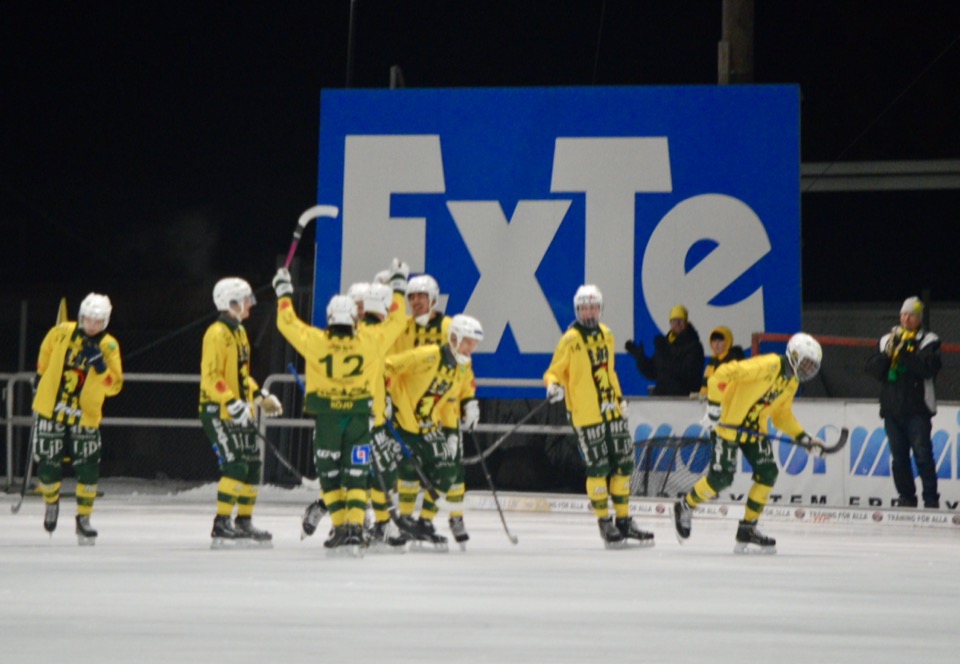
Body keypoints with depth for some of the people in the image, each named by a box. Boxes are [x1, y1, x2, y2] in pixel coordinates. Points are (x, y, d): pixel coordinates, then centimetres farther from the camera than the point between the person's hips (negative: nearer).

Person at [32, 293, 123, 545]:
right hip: (50, 409, 0)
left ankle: (83, 519, 10)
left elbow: (114, 386, -16)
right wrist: (40, 376, 23)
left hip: (85, 416, 0)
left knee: (88, 468, -6)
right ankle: (51, 504, 31)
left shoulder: (109, 347, -9)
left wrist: (100, 365, -30)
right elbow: (45, 354, 15)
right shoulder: (61, 333, -6)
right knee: (48, 466, 1)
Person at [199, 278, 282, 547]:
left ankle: (243, 523, 18)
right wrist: (232, 404, -28)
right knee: (235, 465, -16)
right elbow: (210, 376, -21)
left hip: (239, 413, 10)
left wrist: (261, 397, 19)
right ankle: (221, 525, -13)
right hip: (218, 412, -10)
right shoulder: (217, 334, -15)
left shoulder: (239, 332, 17)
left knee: (253, 466, 9)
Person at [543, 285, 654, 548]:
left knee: (623, 464, 8)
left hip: (611, 411, 7)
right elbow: (553, 371, -6)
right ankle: (605, 524, 2)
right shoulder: (570, 340, -8)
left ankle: (624, 521, 18)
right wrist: (553, 385, -27)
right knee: (598, 468, -7)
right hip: (585, 415, -7)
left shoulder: (606, 334, 12)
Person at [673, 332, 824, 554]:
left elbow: (782, 415, 18)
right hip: (728, 422, -9)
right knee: (721, 477, -12)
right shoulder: (768, 365, -23)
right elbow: (722, 373, -28)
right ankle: (685, 507, 15)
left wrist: (804, 438, 8)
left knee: (768, 473, -5)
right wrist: (714, 408, -28)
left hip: (754, 427, 9)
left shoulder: (791, 382, 7)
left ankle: (747, 529, 5)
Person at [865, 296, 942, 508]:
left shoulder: (928, 341, 1)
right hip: (892, 409, 4)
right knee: (898, 457, 6)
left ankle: (931, 499, -4)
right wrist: (886, 354, -10)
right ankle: (906, 497, 14)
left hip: (917, 409, -4)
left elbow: (929, 369, -15)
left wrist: (905, 353, -20)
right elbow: (873, 369, 7)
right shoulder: (887, 339, 15)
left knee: (922, 455, -8)